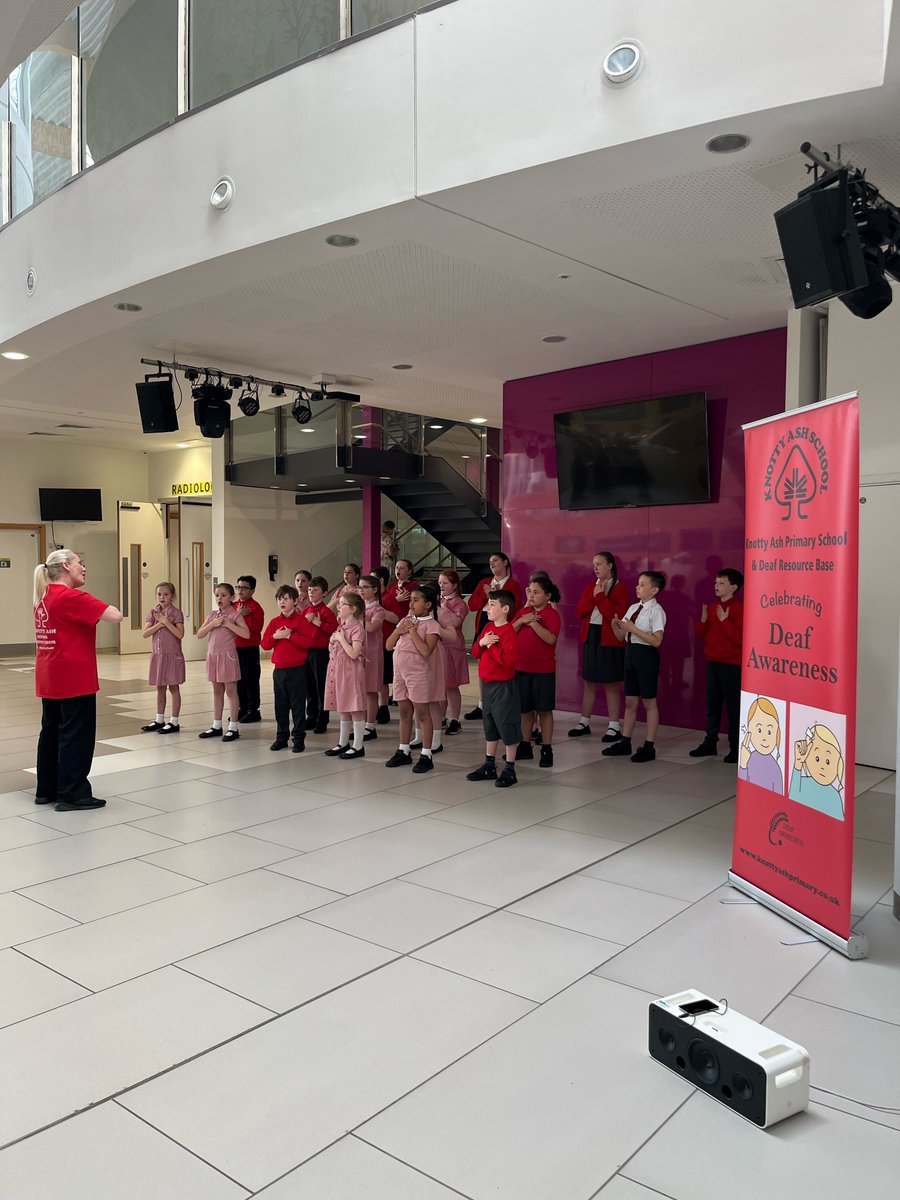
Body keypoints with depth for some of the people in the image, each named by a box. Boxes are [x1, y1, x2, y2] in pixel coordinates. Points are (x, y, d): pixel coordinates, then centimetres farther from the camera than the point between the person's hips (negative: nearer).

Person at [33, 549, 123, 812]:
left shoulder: (44, 597, 11)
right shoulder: (71, 596, -17)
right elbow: (116, 616, -24)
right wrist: (104, 608, -3)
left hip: (49, 679, 9)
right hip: (74, 679, -9)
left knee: (51, 732, 15)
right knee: (76, 736, -2)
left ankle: (46, 790, 23)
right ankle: (73, 795, 2)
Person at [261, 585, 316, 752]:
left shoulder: (301, 620, -5)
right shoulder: (274, 622, 10)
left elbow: (308, 641, -17)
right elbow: (264, 644, 7)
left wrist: (290, 635, -18)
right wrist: (275, 636, -10)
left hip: (296, 669, -5)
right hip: (279, 669, 5)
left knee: (298, 705, 1)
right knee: (280, 705, 12)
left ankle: (299, 738, 9)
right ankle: (281, 737, 23)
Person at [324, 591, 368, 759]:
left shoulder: (357, 628, -13)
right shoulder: (341, 626, 13)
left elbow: (354, 653, -23)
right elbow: (331, 650, 19)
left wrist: (341, 638, -15)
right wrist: (333, 640, -1)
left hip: (351, 671, -9)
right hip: (338, 670, 9)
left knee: (355, 710, -1)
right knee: (343, 710, 15)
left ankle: (358, 747, 5)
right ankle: (343, 743, 25)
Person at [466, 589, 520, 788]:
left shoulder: (508, 632, -17)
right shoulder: (488, 628, 9)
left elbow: (510, 659, -30)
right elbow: (475, 652, 11)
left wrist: (491, 645, -21)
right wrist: (481, 643, -9)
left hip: (503, 686, -9)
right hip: (487, 684, 9)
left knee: (507, 726, 1)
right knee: (490, 726, 17)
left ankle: (510, 770, 10)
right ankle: (489, 766, 29)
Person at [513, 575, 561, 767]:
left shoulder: (552, 614, -9)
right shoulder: (523, 612, 9)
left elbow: (551, 639, -24)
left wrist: (533, 622, -24)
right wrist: (521, 621, -13)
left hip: (543, 670, -5)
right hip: (521, 668, 5)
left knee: (544, 709, 3)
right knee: (525, 709, 13)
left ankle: (546, 749, 11)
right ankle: (525, 746, 24)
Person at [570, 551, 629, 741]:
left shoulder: (620, 588, -7)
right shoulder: (590, 586, 10)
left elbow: (615, 616, -18)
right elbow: (579, 612, 1)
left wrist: (601, 596, -17)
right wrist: (593, 595, -11)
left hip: (610, 640, -6)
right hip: (590, 637, 6)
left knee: (611, 684, 0)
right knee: (589, 682, 12)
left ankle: (614, 727, 7)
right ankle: (584, 723, 20)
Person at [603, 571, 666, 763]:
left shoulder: (656, 610, -12)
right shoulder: (633, 608, 10)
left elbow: (656, 640, -21)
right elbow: (621, 636, 12)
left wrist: (633, 628, -22)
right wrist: (615, 625, -9)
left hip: (646, 655, -7)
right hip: (631, 653, 7)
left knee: (649, 702, 4)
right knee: (630, 701, 14)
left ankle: (649, 747, 13)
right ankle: (625, 742, 23)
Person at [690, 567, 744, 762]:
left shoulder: (738, 608, -10)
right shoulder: (713, 608, 12)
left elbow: (740, 637, -20)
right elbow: (701, 634, 15)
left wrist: (724, 620, -21)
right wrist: (703, 620, -2)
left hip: (731, 665, -7)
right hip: (712, 662, 7)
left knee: (733, 705, -1)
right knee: (712, 703, 12)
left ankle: (736, 747, 6)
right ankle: (710, 742, 20)